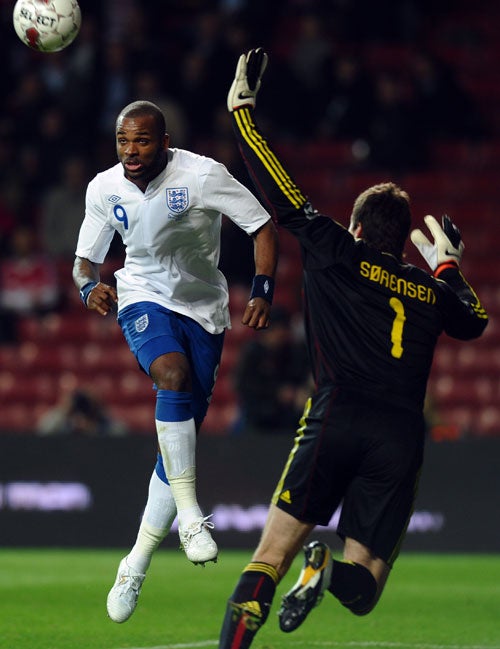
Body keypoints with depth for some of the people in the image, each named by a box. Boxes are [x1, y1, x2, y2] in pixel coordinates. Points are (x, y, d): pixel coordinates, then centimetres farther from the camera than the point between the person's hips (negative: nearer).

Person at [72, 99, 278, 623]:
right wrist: (90, 285, -18)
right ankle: (189, 515, -32)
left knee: (181, 438, -1)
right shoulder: (103, 189, -5)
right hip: (144, 300, 0)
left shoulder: (203, 176, -16)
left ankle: (135, 566, 10)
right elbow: (86, 258, 6)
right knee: (174, 375, -34)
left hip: (203, 310, 0)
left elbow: (262, 227, -9)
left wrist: (262, 292, -21)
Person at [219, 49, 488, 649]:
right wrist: (446, 264, 55)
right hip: (404, 432, 3)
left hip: (339, 418, -3)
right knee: (361, 587, 3)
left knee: (270, 557, -4)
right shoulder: (432, 290, 20)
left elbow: (282, 195, 11)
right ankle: (334, 573, -31)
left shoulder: (338, 253, 10)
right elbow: (475, 322, 41)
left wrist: (242, 108, 20)